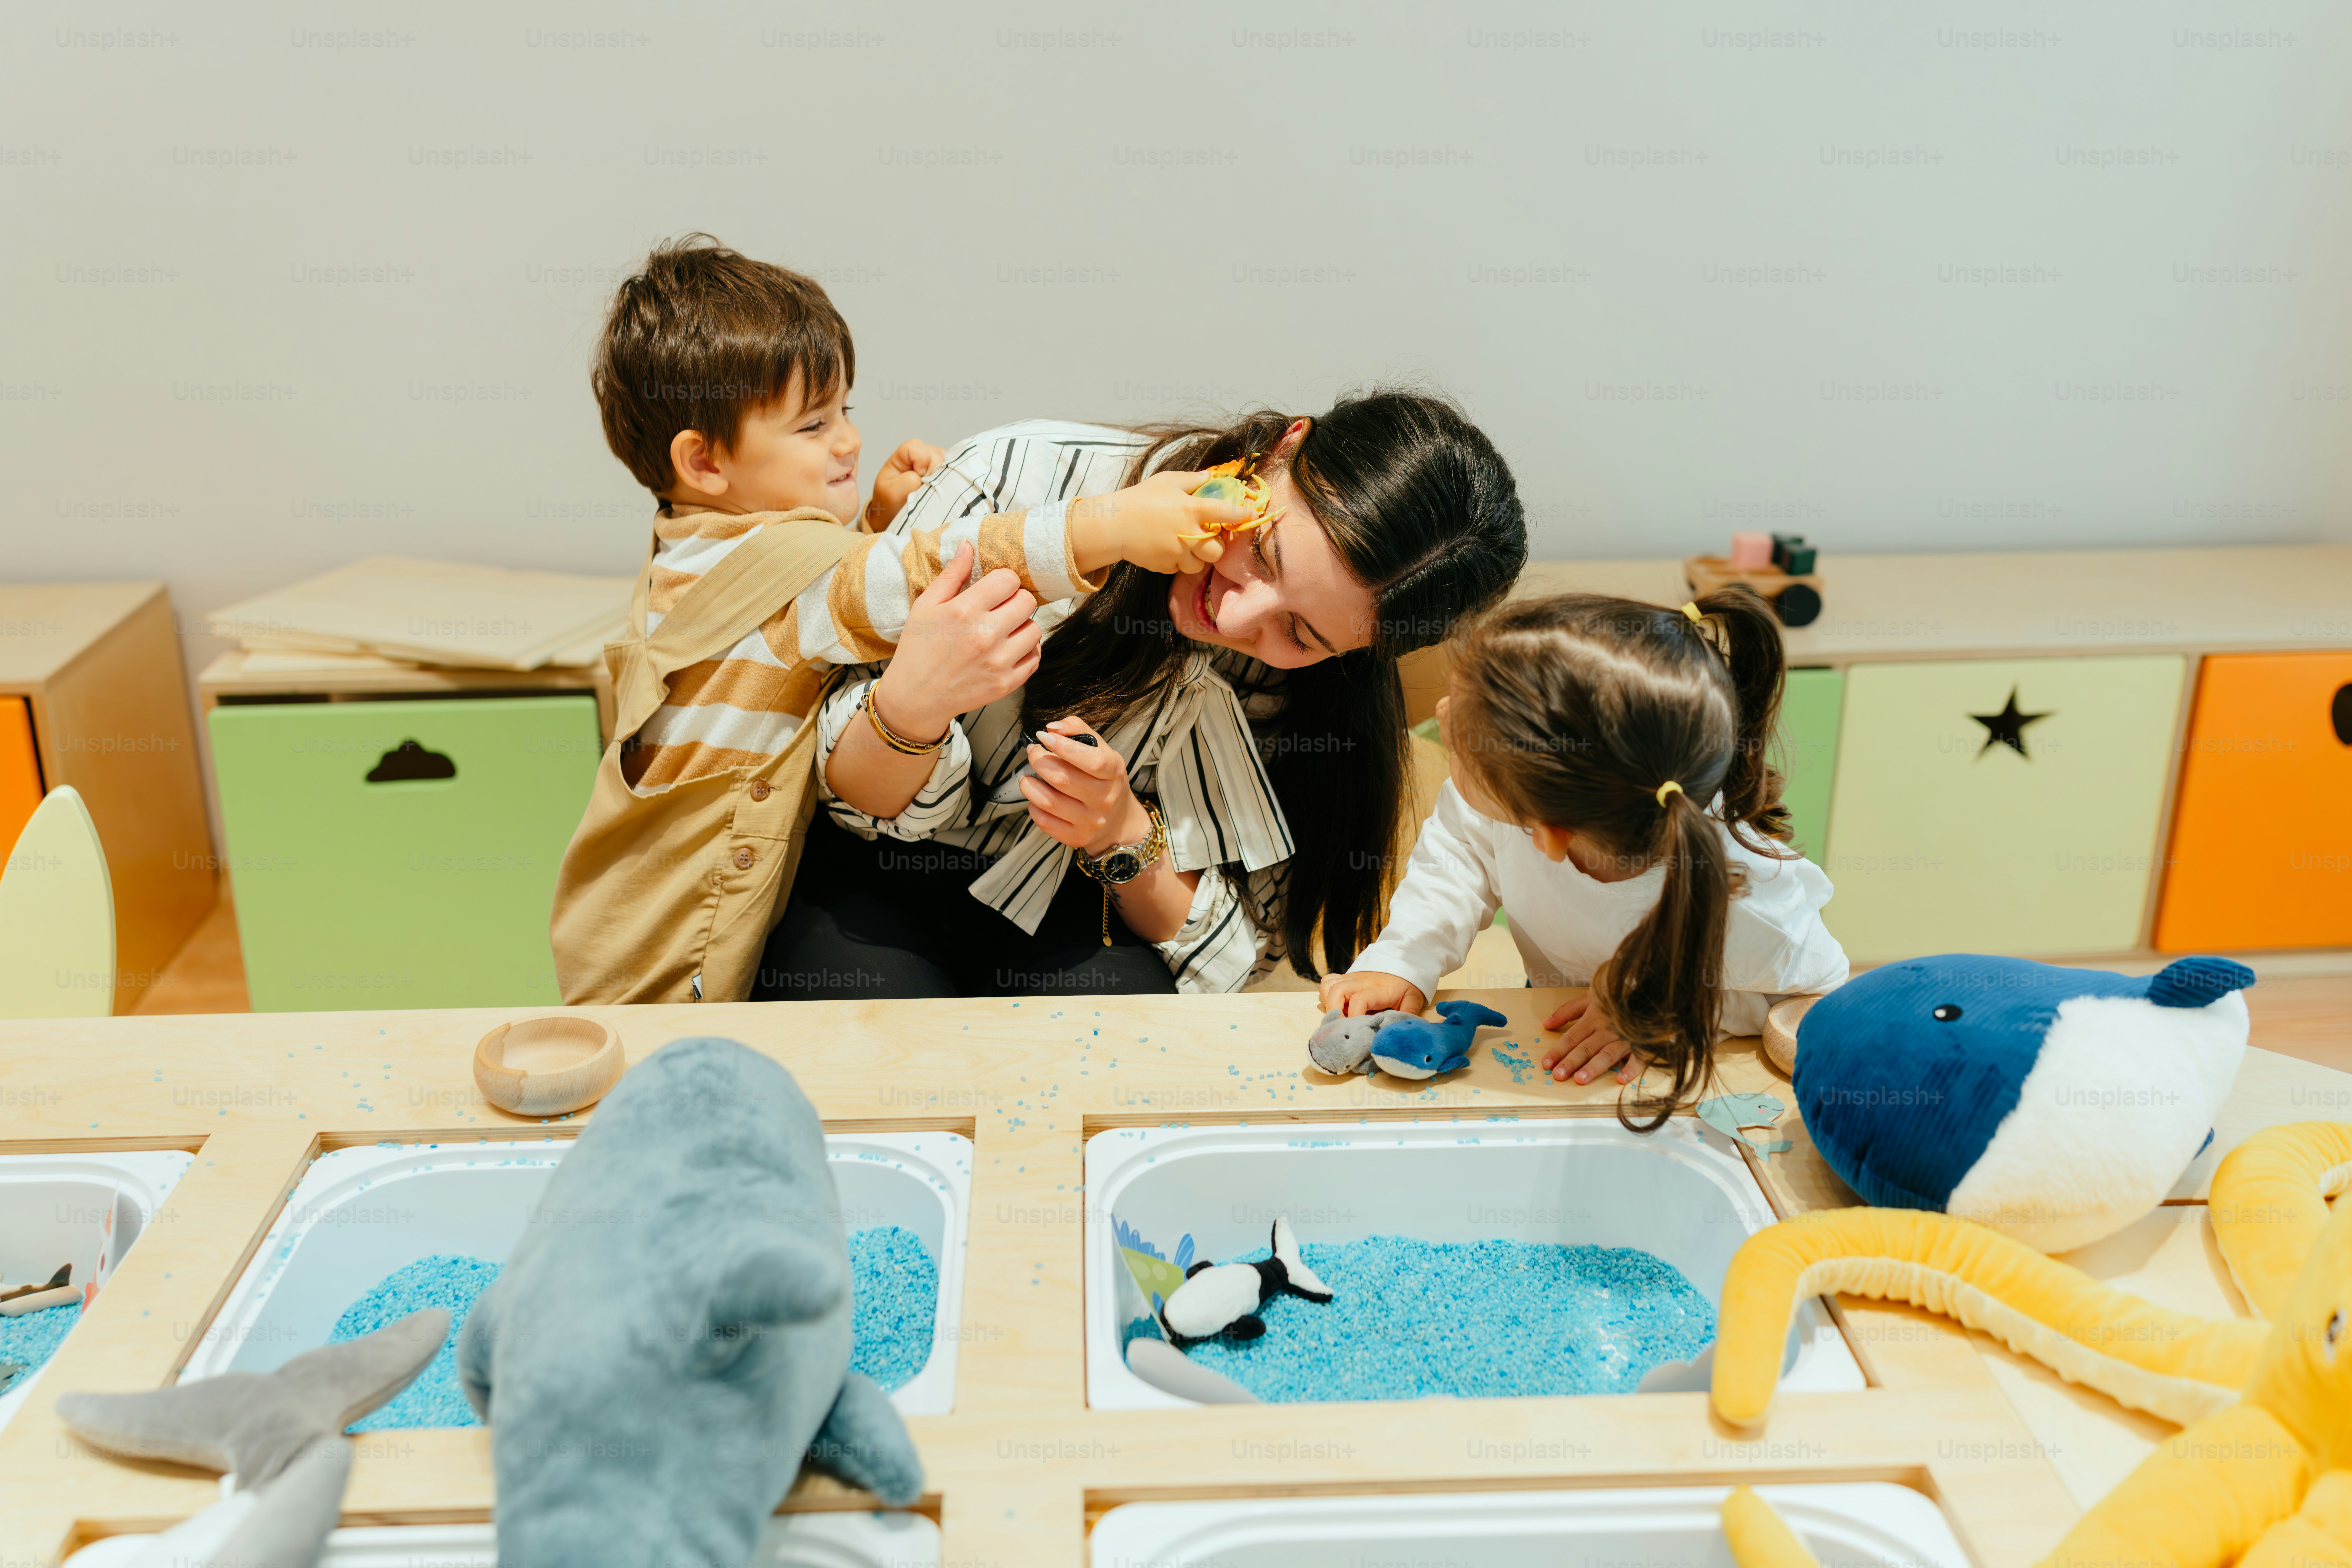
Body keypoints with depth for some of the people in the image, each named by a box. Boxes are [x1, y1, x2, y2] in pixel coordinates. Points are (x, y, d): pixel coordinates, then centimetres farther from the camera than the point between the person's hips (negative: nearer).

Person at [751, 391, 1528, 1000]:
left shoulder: (1322, 686, -14)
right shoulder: (1016, 478, -21)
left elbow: (1237, 954, -6)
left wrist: (1127, 842, -26)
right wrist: (908, 708, -37)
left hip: (1080, 916, 1)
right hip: (873, 874, 0)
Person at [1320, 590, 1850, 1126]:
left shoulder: (1747, 913, -40)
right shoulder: (1518, 781, -31)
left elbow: (1825, 993, -19)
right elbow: (1461, 851, -10)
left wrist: (1669, 1015, -30)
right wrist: (1400, 963, -23)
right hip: (1555, 1022, 3)